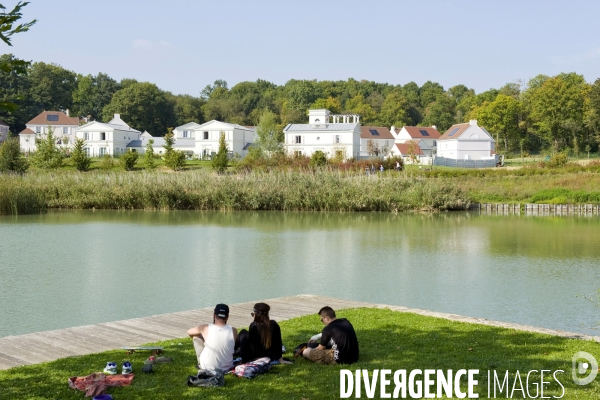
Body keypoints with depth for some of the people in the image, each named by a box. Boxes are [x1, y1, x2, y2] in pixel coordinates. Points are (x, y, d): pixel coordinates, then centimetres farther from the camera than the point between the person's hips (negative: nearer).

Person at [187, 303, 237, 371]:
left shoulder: (206, 328, -17)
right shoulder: (233, 331, -14)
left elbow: (189, 332, 4)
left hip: (206, 367, -2)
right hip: (227, 368, 2)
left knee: (196, 335, 15)